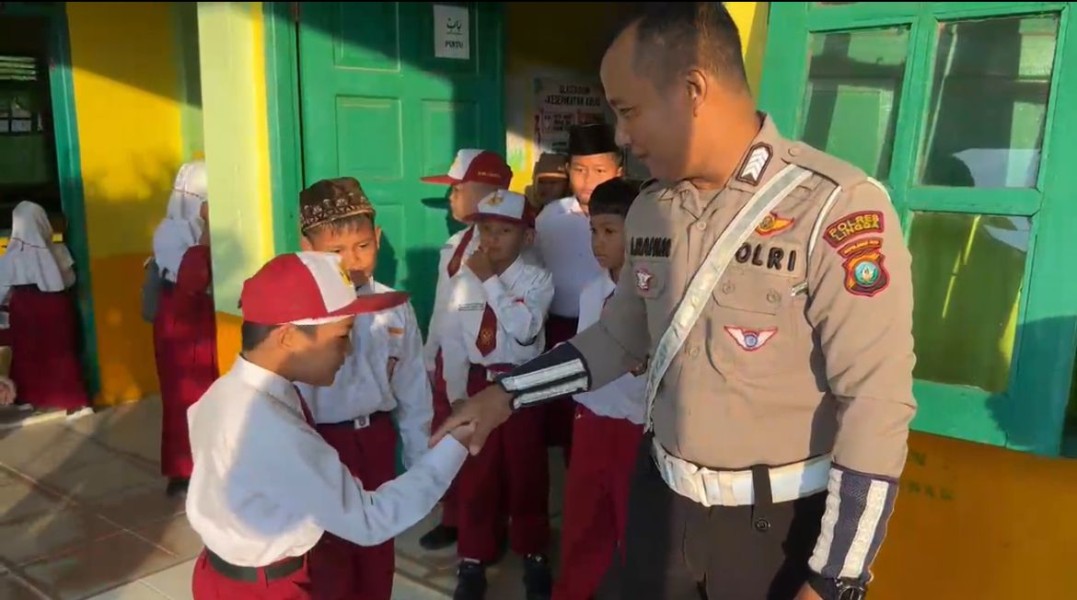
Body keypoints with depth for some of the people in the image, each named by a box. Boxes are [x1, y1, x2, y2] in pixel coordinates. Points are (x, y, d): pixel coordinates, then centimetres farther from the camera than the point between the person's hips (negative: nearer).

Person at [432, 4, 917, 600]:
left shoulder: (839, 208, -20)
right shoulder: (649, 210, 0)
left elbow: (876, 408, -19)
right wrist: (506, 393, 9)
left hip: (781, 522, -5)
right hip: (662, 498, 6)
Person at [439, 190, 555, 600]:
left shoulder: (537, 279, -9)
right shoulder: (463, 281, -3)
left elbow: (524, 329, -25)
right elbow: (453, 342, 0)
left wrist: (491, 280, -22)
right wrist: (457, 396, -1)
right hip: (477, 384, 2)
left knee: (527, 474, 13)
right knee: (475, 477, 13)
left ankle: (533, 556, 34)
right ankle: (473, 560, 31)